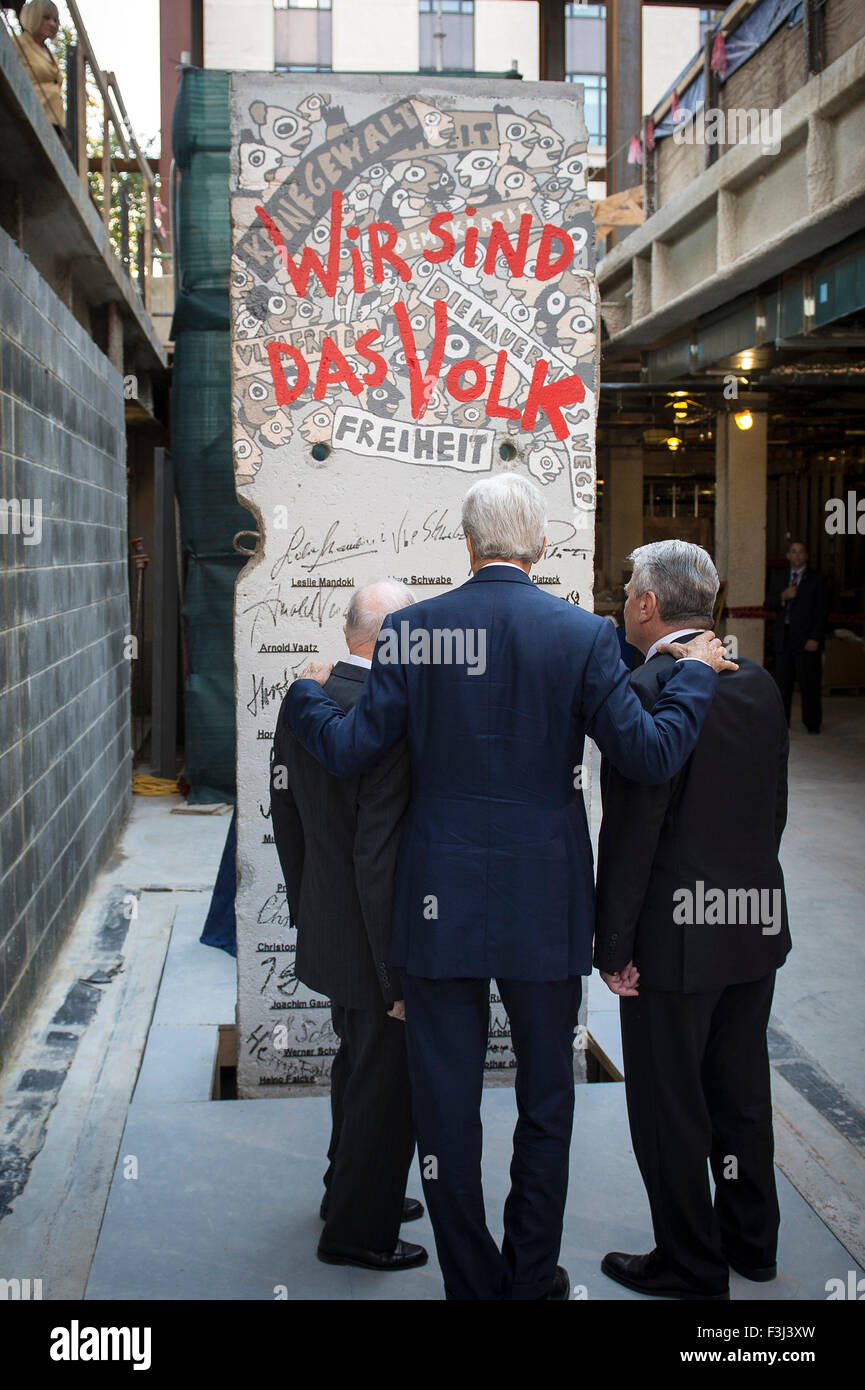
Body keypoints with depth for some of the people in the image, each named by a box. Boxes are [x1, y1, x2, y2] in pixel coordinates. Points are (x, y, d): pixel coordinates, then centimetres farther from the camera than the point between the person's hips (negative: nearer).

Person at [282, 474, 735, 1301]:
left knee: (446, 1101, 12)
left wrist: (306, 692, 15)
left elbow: (350, 752, -5)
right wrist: (696, 674, 7)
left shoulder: (408, 630, -6)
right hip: (544, 905, 0)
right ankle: (531, 1277, 27)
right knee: (546, 1099, 17)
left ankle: (471, 1280, 22)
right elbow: (651, 754, -10)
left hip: (439, 905, 0)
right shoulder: (581, 634, -9)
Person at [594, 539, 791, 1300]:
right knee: (741, 1088, 21)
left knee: (668, 1103, 7)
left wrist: (613, 944, -12)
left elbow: (631, 831, -19)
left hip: (676, 932, -7)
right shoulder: (760, 685, 4)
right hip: (758, 924, 8)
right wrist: (748, 890, 19)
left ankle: (691, 1264, 20)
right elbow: (775, 810, 10)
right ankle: (751, 1238, 36)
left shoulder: (647, 691, -18)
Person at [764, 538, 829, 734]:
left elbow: (822, 612, -2)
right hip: (783, 639, 4)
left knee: (809, 684, -3)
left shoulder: (816, 580, 3)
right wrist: (783, 597, -9)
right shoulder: (780, 580, 17)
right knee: (782, 682, 4)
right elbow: (769, 605, 11)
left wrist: (815, 638, -11)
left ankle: (812, 723, 5)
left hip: (806, 640, -4)